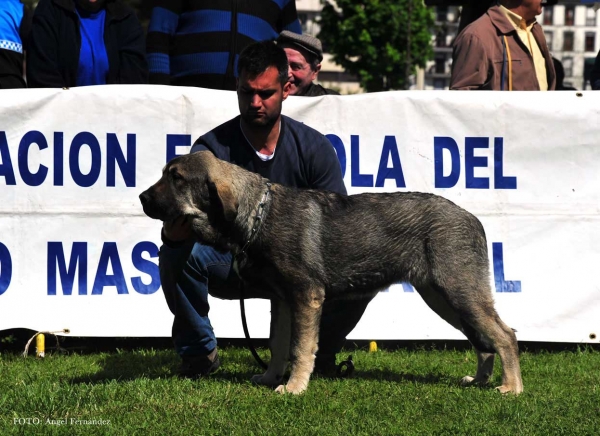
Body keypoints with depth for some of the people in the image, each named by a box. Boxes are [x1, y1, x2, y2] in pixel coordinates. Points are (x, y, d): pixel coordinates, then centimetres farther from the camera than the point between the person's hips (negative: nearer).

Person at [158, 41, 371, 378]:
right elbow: (181, 219, -26)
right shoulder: (212, 149, -13)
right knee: (178, 253, -33)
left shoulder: (314, 147, -7)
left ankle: (321, 351, 3)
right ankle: (199, 352, -8)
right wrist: (174, 230, -52)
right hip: (229, 267, -1)